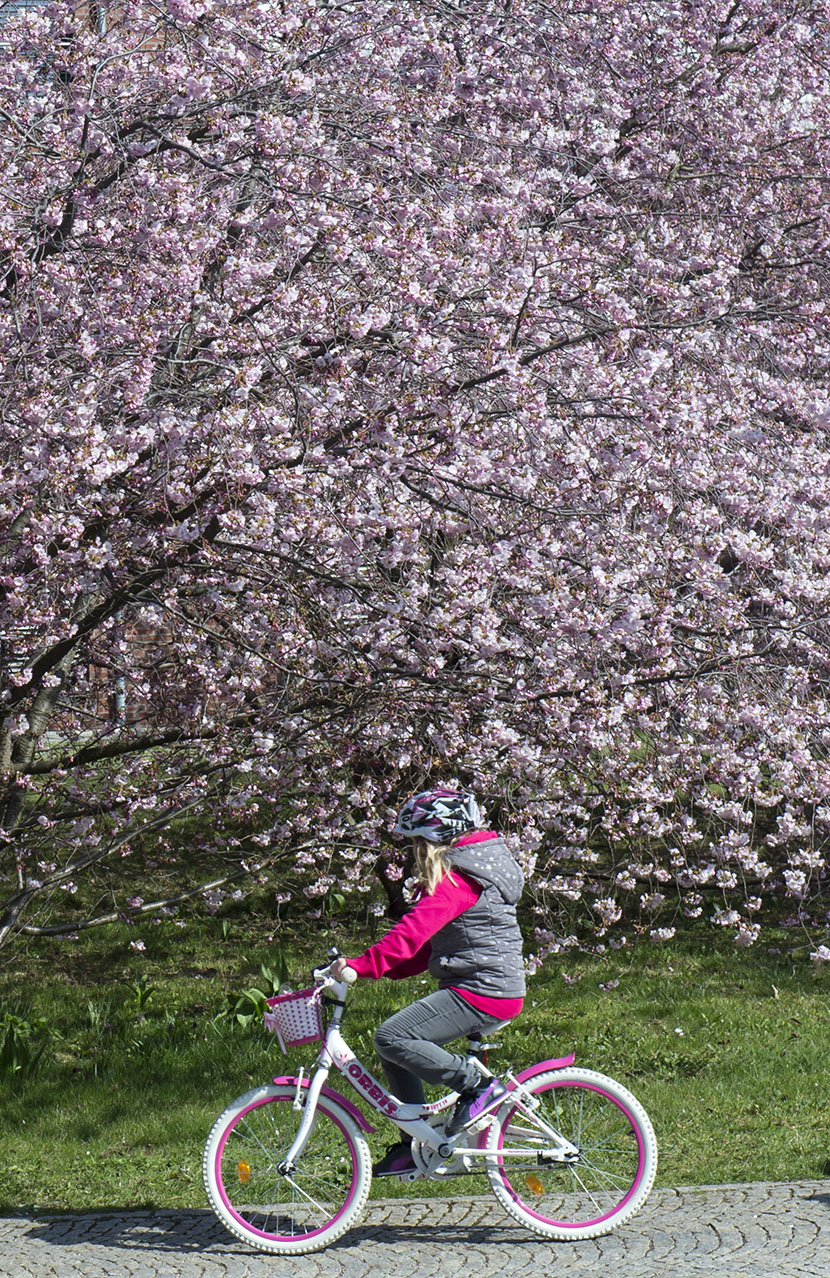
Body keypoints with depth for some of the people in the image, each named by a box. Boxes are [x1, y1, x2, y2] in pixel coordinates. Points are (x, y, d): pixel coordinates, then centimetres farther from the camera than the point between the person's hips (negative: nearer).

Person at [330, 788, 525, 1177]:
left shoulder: (456, 879, -15)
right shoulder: (476, 866, 18)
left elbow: (414, 931, -27)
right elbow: (430, 943, 20)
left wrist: (361, 965, -27)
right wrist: (384, 968, 12)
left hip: (481, 992, -11)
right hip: (491, 987, 11)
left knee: (392, 1037, -19)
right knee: (394, 1043, 12)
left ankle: (477, 1086, -10)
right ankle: (414, 1145, 16)